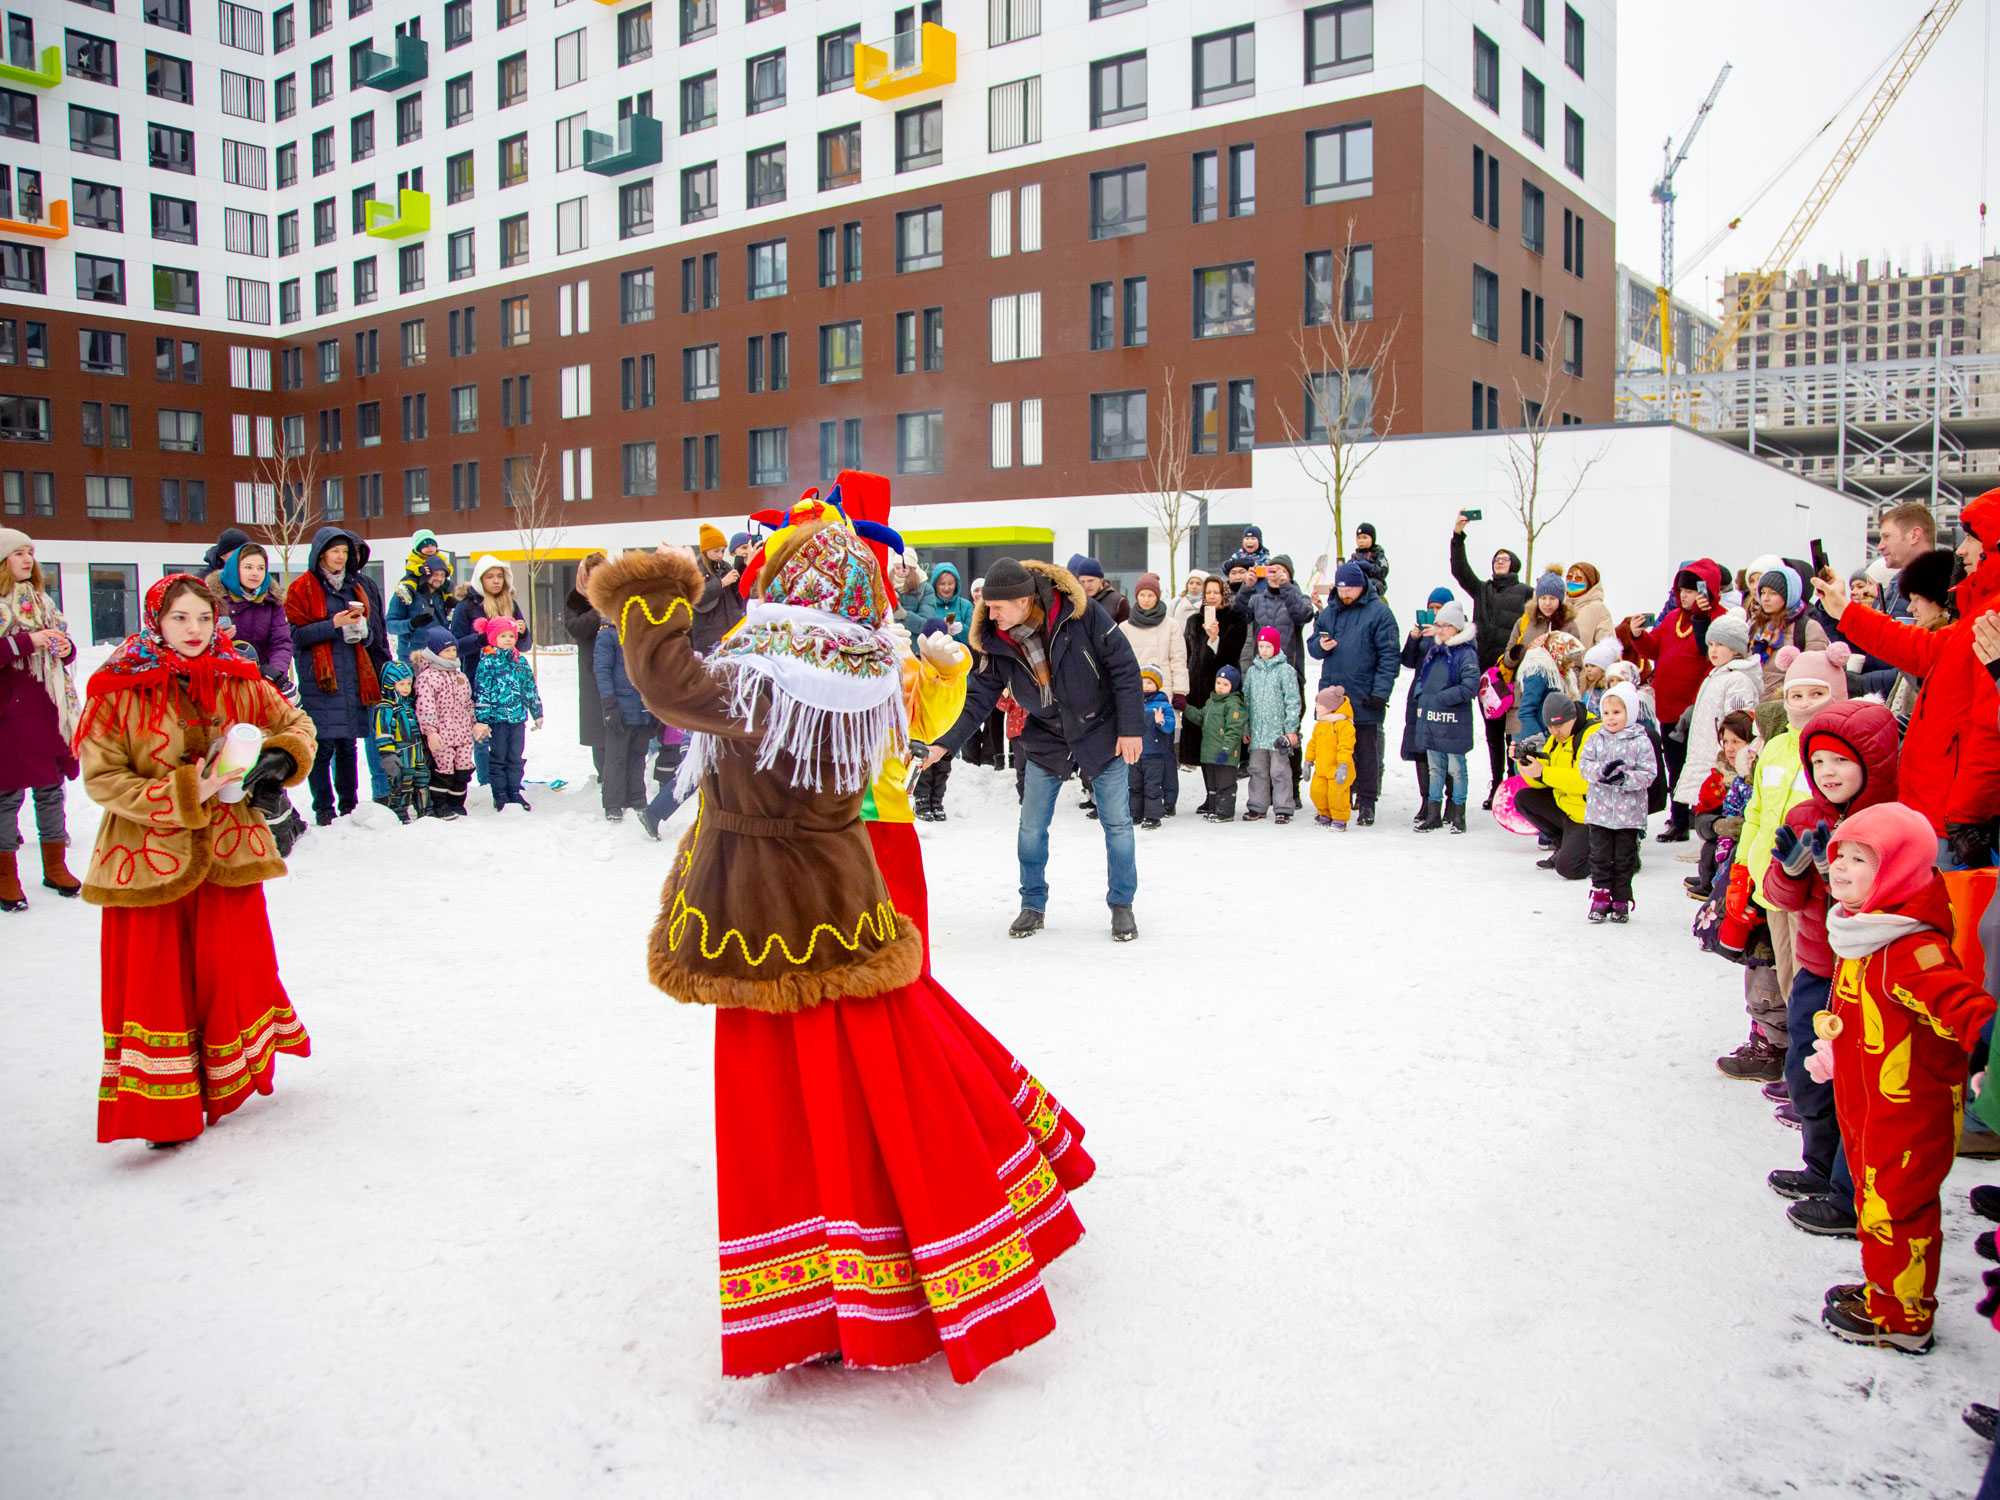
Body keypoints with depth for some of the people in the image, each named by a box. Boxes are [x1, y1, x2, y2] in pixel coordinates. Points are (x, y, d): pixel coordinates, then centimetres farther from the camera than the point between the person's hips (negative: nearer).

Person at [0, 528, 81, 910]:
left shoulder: (41, 600, 14)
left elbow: (62, 643, 21)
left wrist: (65, 648, 0)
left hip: (47, 711, 6)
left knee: (51, 789, 12)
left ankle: (55, 866, 24)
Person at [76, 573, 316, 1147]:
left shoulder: (239, 682, 1)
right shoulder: (117, 692, -10)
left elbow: (296, 724, 14)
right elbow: (102, 779, -11)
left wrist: (281, 760, -7)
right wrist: (183, 794, -20)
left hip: (229, 851, 3)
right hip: (148, 858, -3)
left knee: (234, 968, 11)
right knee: (156, 981, 4)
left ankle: (228, 1086, 34)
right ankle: (164, 1111, 17)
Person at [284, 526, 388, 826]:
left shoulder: (361, 585, 16)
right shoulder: (302, 589, 2)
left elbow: (378, 631, 18)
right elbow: (295, 634, -5)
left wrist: (364, 630, -4)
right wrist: (332, 625, -15)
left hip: (354, 676, 4)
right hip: (318, 678, -4)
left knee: (348, 745, 9)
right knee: (323, 746, -6)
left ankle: (349, 806, 17)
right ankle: (323, 809, 3)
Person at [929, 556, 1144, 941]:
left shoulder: (1080, 611, -24)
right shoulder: (994, 641, -13)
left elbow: (1123, 667, -17)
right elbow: (978, 697, -6)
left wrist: (1131, 728, -16)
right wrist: (943, 744, -16)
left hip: (1102, 733, -3)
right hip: (1046, 741, 3)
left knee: (1117, 823, 5)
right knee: (1031, 828, 5)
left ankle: (1122, 906, 21)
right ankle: (1033, 905, 23)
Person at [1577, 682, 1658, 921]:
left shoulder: (1641, 742, -4)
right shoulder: (1596, 740, 4)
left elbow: (1648, 773, -8)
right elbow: (1583, 764, -3)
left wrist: (1625, 778, -24)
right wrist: (1602, 770, -22)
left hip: (1629, 811, -2)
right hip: (1599, 810, 2)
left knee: (1624, 859, 7)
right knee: (1600, 856, 5)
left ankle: (1621, 901, 17)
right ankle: (1600, 897, 15)